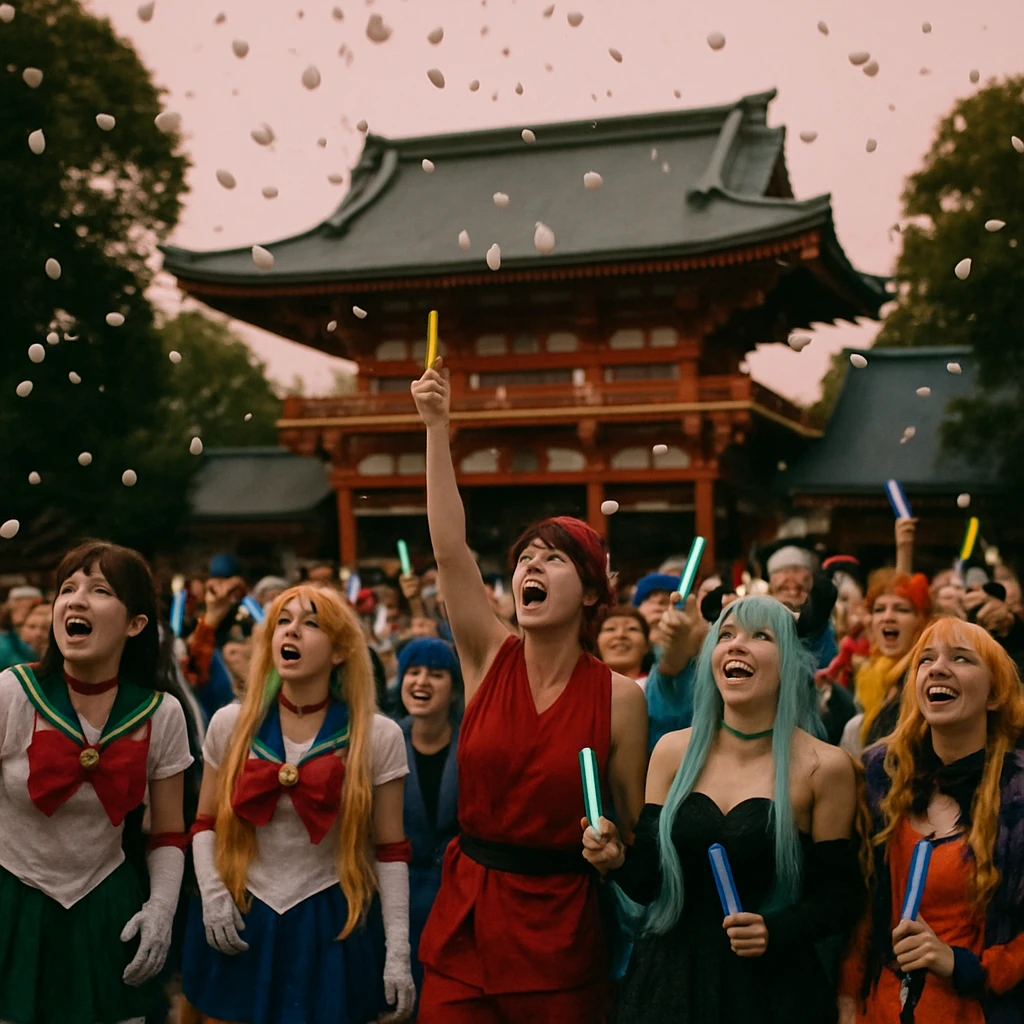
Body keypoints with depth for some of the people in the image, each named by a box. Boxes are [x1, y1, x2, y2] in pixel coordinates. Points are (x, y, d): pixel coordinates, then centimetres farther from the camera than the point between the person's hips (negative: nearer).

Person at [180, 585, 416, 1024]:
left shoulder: (378, 736, -5)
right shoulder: (231, 723, 0)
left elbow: (390, 850, -2)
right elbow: (206, 824, 9)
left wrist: (398, 950, -5)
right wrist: (211, 894, -8)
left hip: (330, 927, -1)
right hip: (239, 921, 2)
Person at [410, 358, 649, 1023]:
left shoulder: (619, 696, -7)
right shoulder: (490, 658, -2)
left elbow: (635, 825, 2)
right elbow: (449, 548, -14)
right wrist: (437, 424, -19)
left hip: (560, 926, -2)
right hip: (464, 918, 2)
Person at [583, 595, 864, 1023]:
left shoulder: (824, 767, -8)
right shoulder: (673, 751, -1)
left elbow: (840, 894, -3)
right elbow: (648, 882, 2)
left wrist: (777, 932, -19)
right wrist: (619, 861, -18)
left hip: (772, 987, -2)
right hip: (668, 978, 3)